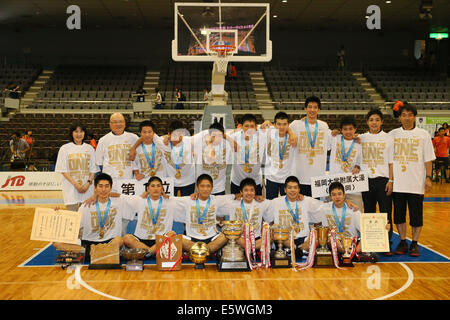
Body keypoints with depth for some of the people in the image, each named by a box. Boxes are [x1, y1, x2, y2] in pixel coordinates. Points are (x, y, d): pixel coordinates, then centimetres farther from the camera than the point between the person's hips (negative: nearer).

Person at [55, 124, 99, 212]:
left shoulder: (89, 148, 9)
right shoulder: (65, 148, 2)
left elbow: (93, 169, 7)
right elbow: (63, 170, -2)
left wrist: (88, 183, -10)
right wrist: (76, 184, -13)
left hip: (87, 188, 2)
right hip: (71, 187, -2)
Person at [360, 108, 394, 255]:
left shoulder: (388, 138, 3)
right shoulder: (361, 138, 9)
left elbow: (391, 162, 1)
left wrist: (391, 180, -6)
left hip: (383, 179, -2)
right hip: (366, 180, 2)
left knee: (386, 213, -4)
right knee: (368, 212, 8)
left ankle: (387, 244, 3)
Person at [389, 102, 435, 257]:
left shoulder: (423, 134, 3)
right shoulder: (392, 134, 7)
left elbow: (428, 158, 3)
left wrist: (428, 177, -4)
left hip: (416, 183, -2)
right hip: (397, 183, 2)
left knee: (416, 215, 2)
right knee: (399, 214, 7)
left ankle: (414, 244, 14)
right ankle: (402, 242, 20)